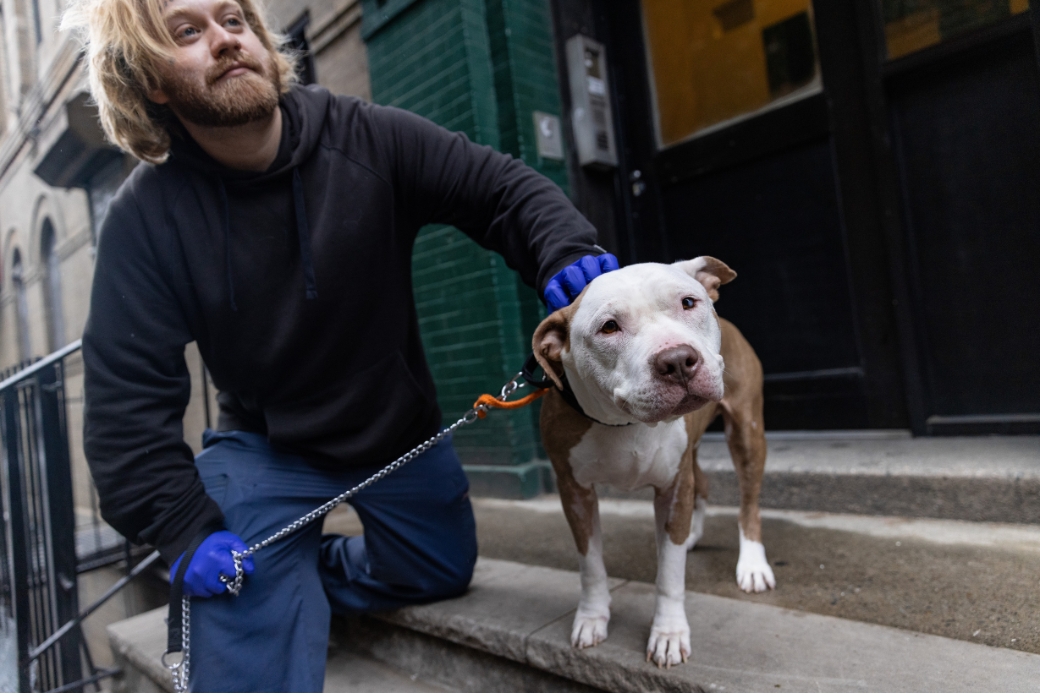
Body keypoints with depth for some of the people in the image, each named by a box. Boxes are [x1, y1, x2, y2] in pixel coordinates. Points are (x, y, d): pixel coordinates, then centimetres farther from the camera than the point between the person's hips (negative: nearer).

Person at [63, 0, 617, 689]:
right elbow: (127, 396, -15)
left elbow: (503, 187, -14)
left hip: (402, 433, 3)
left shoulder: (368, 137, -16)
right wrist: (186, 527, -23)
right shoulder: (146, 217, -17)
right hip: (264, 447, -2)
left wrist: (565, 250, -34)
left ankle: (310, 566, 39)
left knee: (442, 571, 21)